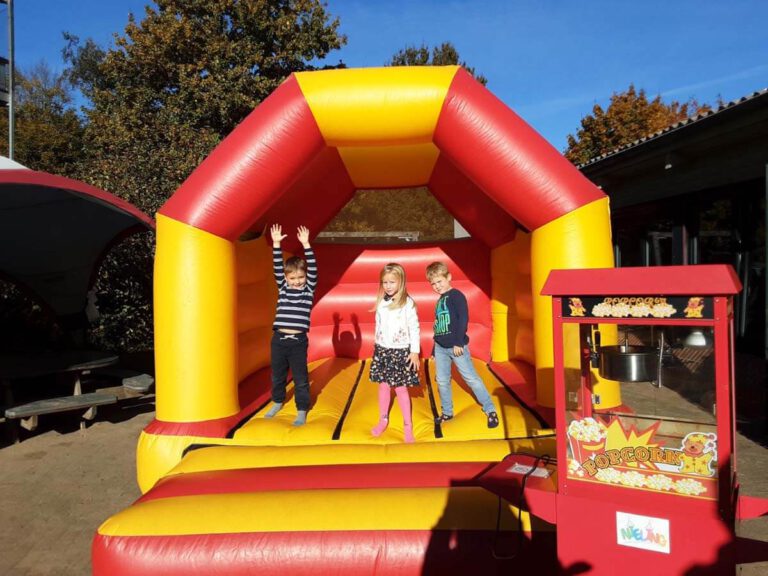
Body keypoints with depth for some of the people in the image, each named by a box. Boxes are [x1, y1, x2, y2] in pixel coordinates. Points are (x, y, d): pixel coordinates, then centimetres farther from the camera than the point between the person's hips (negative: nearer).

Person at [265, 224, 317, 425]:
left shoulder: (309, 289, -1)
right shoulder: (283, 287, 5)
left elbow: (313, 269, -13)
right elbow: (277, 268, -5)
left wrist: (306, 244, -22)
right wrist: (276, 244, -15)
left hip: (298, 341, -3)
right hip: (278, 339, 3)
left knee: (300, 378, 6)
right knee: (277, 375, 18)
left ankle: (302, 410, 19)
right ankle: (277, 403, 39)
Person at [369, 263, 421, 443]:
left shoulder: (408, 303, -12)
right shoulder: (381, 302, 3)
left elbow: (414, 329, -10)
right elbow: (378, 326, 11)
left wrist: (415, 351, -12)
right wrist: (377, 347, 13)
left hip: (401, 351, -4)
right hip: (382, 350, 4)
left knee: (401, 388, 0)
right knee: (383, 386, 12)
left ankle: (408, 425, 12)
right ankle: (383, 420, 27)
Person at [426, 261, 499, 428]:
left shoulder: (456, 295, -8)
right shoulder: (439, 301, 15)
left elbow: (464, 319, -17)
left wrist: (459, 342, -20)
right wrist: (434, 350, 19)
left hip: (456, 346, -7)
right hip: (440, 347, 7)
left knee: (471, 378, -3)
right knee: (442, 381, 10)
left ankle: (490, 410, 5)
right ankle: (447, 412, 23)